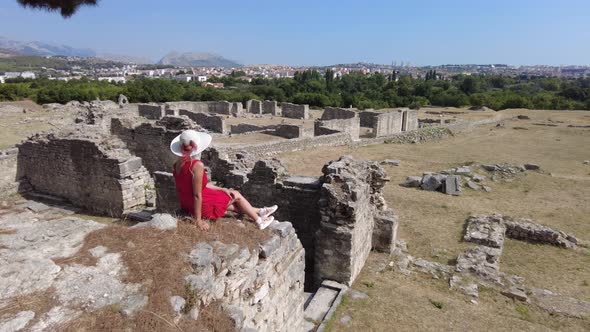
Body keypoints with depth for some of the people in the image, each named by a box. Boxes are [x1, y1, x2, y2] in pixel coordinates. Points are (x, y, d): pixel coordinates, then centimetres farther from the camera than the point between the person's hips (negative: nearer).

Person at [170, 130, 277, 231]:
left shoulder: (178, 164, -1)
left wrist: (222, 189, 10)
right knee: (236, 195, 13)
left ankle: (258, 212, 43)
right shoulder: (197, 165, -29)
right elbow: (197, 194, -26)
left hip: (187, 205, 8)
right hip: (201, 206, -8)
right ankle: (259, 221, 33)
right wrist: (198, 221, -18)